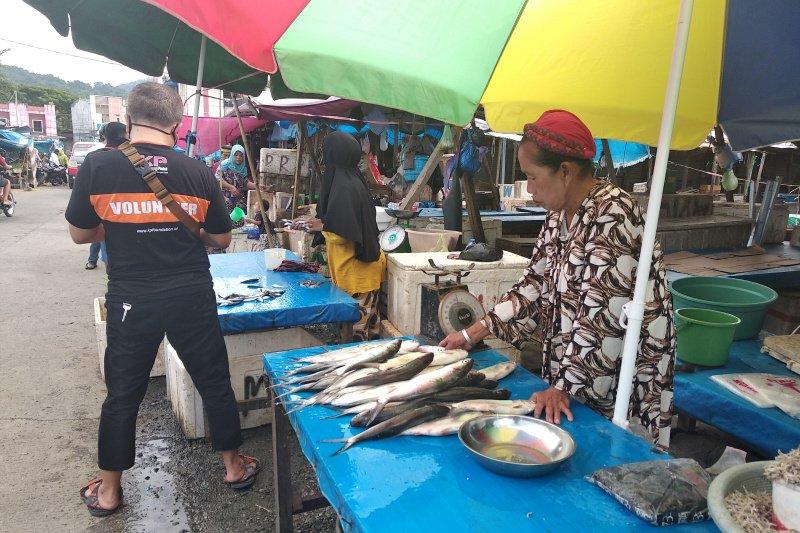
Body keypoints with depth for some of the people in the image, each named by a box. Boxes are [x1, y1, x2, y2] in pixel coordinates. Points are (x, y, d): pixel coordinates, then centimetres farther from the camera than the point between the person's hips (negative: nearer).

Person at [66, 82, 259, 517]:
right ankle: (233, 466, 32)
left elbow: (79, 233, 4)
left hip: (131, 301, 0)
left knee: (122, 395, 16)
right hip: (192, 299, 0)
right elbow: (221, 239, 4)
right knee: (215, 385, 15)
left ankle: (107, 491, 33)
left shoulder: (97, 166, -7)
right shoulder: (198, 172, -5)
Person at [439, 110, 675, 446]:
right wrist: (473, 333, 4)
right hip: (569, 374, 8)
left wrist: (564, 387, -20)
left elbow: (602, 318, -25)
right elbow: (535, 286, 8)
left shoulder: (612, 218, -24)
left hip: (626, 378, -8)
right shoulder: (559, 214, 3)